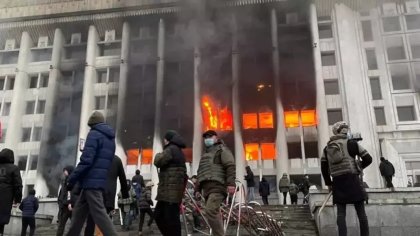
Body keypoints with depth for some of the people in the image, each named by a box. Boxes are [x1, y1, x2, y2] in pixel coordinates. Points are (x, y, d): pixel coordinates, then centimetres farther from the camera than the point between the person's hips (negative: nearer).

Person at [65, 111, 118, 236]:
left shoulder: (94, 134, -7)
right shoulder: (110, 138, 19)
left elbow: (86, 160, -17)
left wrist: (72, 179, -11)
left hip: (91, 181, -9)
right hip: (100, 181, 9)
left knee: (99, 213, -10)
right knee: (79, 212, 16)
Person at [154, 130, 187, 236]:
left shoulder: (171, 149, -8)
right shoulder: (178, 151, 25)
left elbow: (158, 162, -14)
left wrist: (158, 155, 6)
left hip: (171, 190, -11)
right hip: (171, 190, 11)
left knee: (171, 218, -10)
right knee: (158, 215, 15)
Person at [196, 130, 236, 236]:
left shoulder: (222, 149, 6)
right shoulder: (205, 153, 29)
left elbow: (230, 166, -8)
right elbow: (200, 173, 30)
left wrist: (231, 183, -21)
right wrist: (197, 189, 22)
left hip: (217, 186, -8)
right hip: (207, 187, 8)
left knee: (210, 211, -23)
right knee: (214, 213, 4)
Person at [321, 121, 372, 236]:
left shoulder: (327, 148, 13)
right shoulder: (351, 143, 1)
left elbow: (324, 167, 9)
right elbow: (368, 159, 1)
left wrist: (328, 183, 16)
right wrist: (359, 167, 19)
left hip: (337, 181, 3)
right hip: (351, 179, -3)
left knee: (341, 212, 4)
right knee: (361, 211, 3)